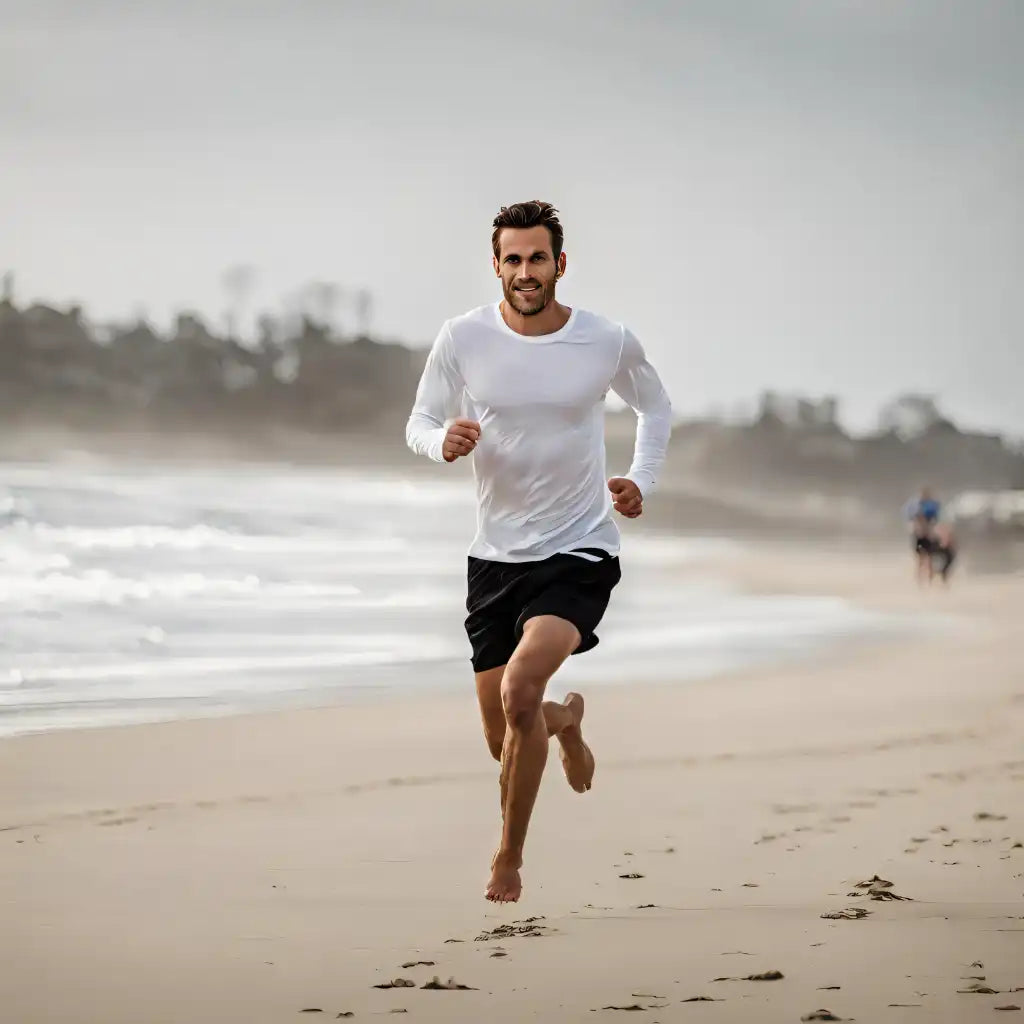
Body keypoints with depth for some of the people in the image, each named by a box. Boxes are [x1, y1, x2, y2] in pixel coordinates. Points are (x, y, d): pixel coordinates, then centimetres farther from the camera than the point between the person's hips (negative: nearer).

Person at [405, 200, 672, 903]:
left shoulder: (609, 342, -4)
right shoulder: (463, 339, -5)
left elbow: (657, 409, 16)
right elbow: (419, 424, 4)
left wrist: (642, 481, 2)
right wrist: (444, 441, -19)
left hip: (579, 552, -2)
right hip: (496, 555, 3)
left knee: (520, 692, -27)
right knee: (504, 739, 9)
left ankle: (509, 858, -9)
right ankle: (566, 719, 48)